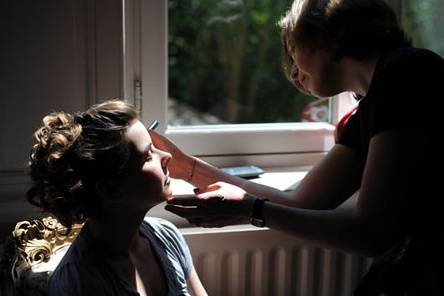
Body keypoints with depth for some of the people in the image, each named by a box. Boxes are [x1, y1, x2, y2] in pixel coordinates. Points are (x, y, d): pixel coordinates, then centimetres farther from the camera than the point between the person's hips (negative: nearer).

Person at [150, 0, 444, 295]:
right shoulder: (368, 114, 12)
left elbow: (374, 232, -18)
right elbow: (299, 204, 13)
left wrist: (250, 209, -10)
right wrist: (186, 166, 14)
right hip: (419, 272, 6)